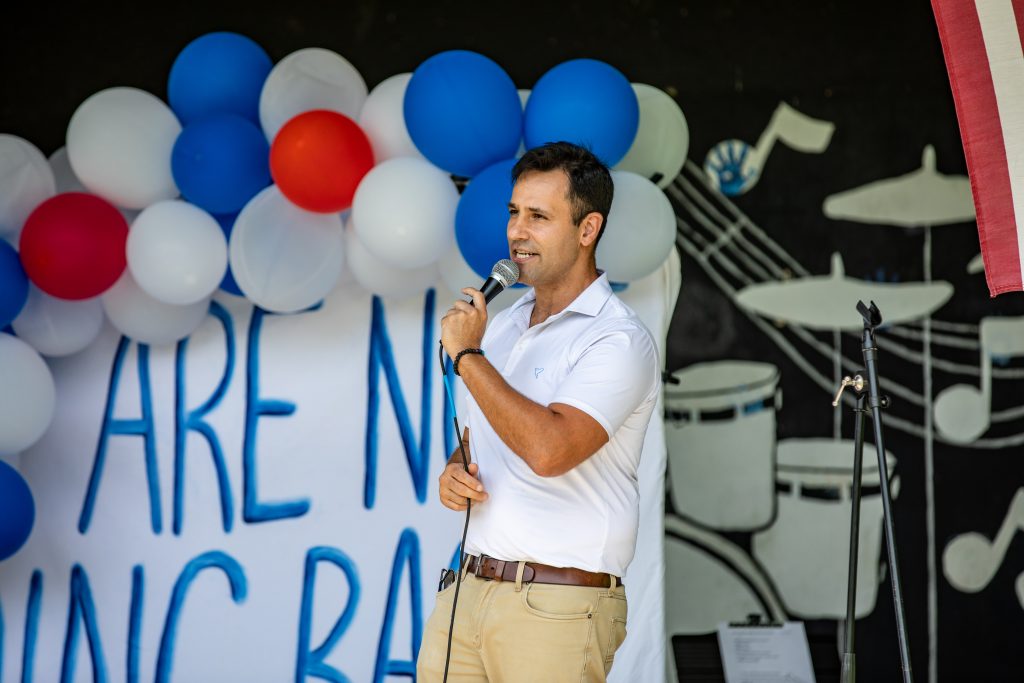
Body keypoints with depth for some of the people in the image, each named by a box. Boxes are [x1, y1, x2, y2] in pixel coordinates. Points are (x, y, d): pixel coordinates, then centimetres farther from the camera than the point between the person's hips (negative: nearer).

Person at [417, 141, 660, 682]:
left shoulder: (619, 341, -11)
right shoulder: (504, 324, 15)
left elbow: (549, 449, -25)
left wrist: (468, 355, -15)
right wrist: (454, 471, 3)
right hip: (469, 591, 7)